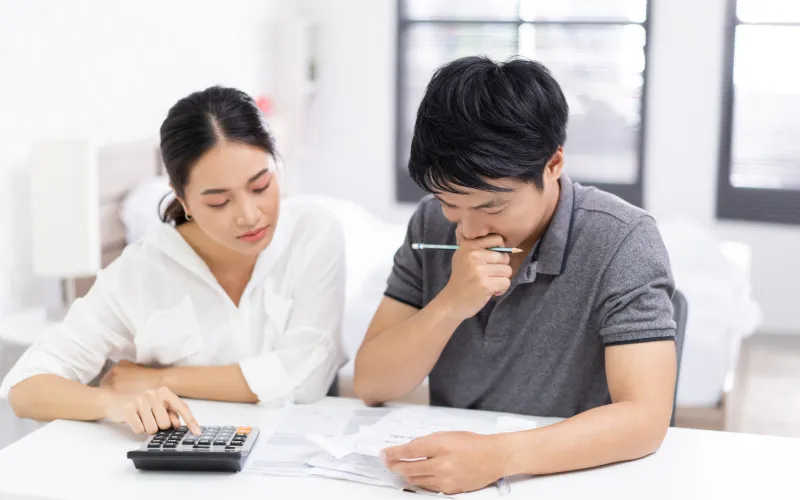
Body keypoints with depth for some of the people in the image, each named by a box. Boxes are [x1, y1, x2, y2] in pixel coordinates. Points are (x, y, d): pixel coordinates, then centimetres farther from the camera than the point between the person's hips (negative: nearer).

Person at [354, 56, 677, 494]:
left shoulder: (621, 241, -13)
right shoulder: (431, 225, -2)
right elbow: (370, 386, -3)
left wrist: (499, 455, -32)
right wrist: (450, 304, -18)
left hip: (570, 483, -3)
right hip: (449, 479, 3)